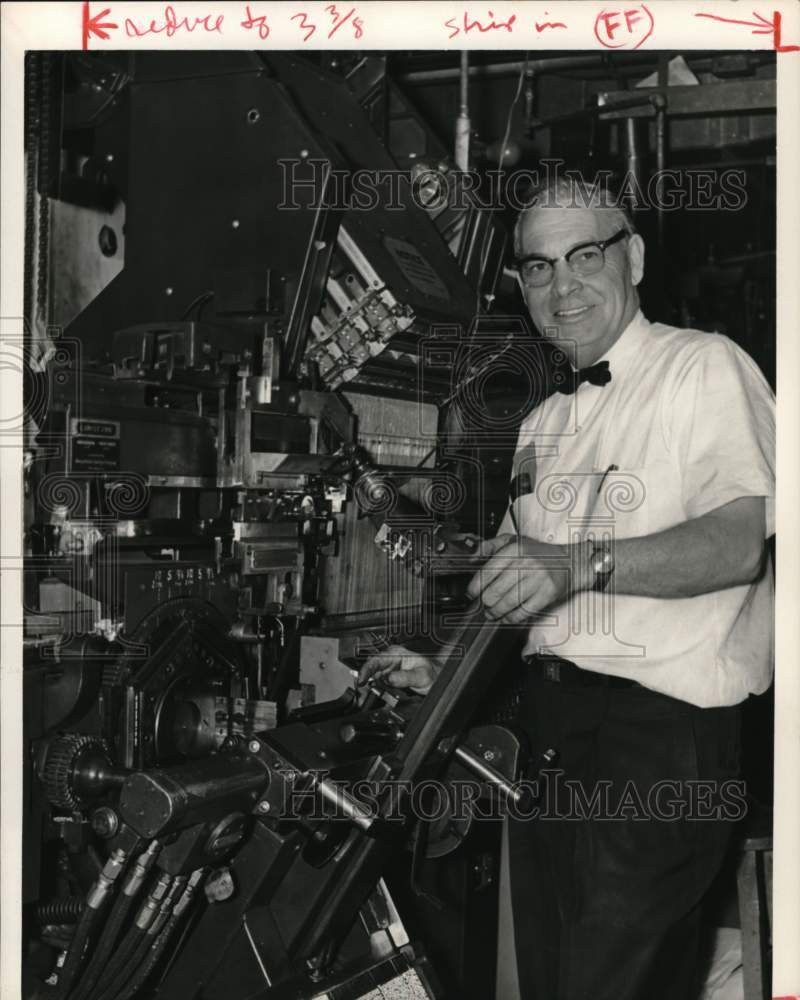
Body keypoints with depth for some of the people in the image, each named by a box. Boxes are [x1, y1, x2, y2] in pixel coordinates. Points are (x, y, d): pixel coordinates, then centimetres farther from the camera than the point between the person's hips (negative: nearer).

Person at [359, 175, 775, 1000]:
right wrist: (442, 669, 10)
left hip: (661, 723, -7)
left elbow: (741, 543, -20)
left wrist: (581, 562, -31)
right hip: (548, 717, 8)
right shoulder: (543, 423, 21)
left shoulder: (704, 367, -5)